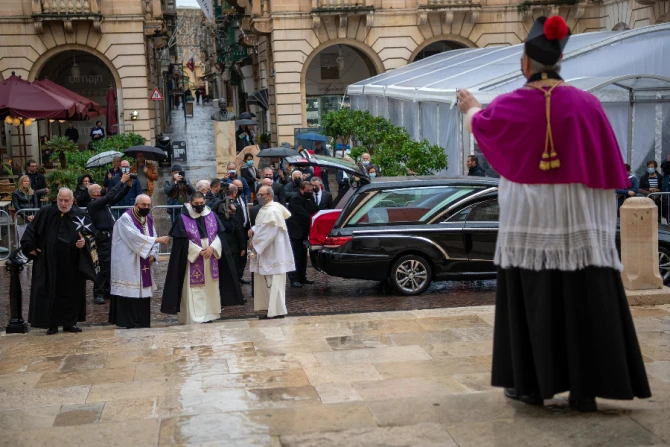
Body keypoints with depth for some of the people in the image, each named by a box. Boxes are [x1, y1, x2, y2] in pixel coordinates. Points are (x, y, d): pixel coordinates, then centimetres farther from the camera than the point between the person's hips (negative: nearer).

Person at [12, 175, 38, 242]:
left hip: (32, 217, 2)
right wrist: (26, 216, -12)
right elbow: (16, 207, -2)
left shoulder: (32, 192, 13)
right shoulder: (16, 193, 3)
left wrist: (34, 215, -11)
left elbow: (36, 204, 7)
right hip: (21, 217, -2)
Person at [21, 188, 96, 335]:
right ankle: (52, 324, 9)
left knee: (72, 292, 8)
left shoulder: (80, 215, -4)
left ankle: (70, 322, 19)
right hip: (49, 263, -1)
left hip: (73, 264, 1)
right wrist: (30, 246, -1)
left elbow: (89, 235, -2)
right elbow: (32, 231, 5)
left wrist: (84, 241, -22)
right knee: (50, 292, 1)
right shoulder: (45, 213, -3)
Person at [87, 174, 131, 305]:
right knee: (105, 267, -8)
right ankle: (98, 294, 0)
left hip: (111, 237, 9)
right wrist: (122, 181, -17)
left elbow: (117, 197, 16)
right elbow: (110, 195, -21)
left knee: (111, 266, 11)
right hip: (103, 239, -9)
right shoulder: (93, 204, -11)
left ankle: (107, 291, 19)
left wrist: (128, 185, 3)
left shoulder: (104, 202, 14)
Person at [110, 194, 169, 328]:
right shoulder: (126, 218, -10)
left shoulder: (149, 219, 12)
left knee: (143, 292, 6)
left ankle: (142, 322, 12)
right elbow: (135, 237, -22)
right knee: (129, 292, -9)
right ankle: (129, 322, -3)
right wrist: (158, 239, -23)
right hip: (128, 264, -7)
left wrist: (153, 254, -7)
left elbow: (152, 240, 12)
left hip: (144, 265, 7)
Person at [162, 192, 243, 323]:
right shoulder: (183, 219, -6)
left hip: (211, 258, 4)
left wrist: (212, 247, -14)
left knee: (210, 287, 9)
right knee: (194, 289, -5)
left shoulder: (212, 216, 5)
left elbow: (219, 234, 3)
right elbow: (183, 241, -9)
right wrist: (199, 251, -15)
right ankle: (194, 318, -2)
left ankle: (209, 314, 18)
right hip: (193, 259, -4)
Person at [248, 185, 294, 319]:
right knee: (265, 281, 14)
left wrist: (254, 244, -13)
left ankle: (277, 311, 0)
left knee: (274, 282, -5)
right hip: (266, 253, 10)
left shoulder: (272, 211, -19)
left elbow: (268, 233, -21)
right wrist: (253, 230, 2)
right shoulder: (265, 209, 11)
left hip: (273, 254, -10)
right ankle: (270, 308, 22)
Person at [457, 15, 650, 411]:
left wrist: (471, 108, 39)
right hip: (578, 218, 1)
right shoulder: (586, 103, -4)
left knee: (531, 300, 9)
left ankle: (532, 385, 14)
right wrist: (602, 212, 13)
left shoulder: (511, 105, -5)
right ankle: (585, 390, 8)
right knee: (584, 302, 6)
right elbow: (608, 165, 1)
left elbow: (480, 124, 17)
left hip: (529, 218, -1)